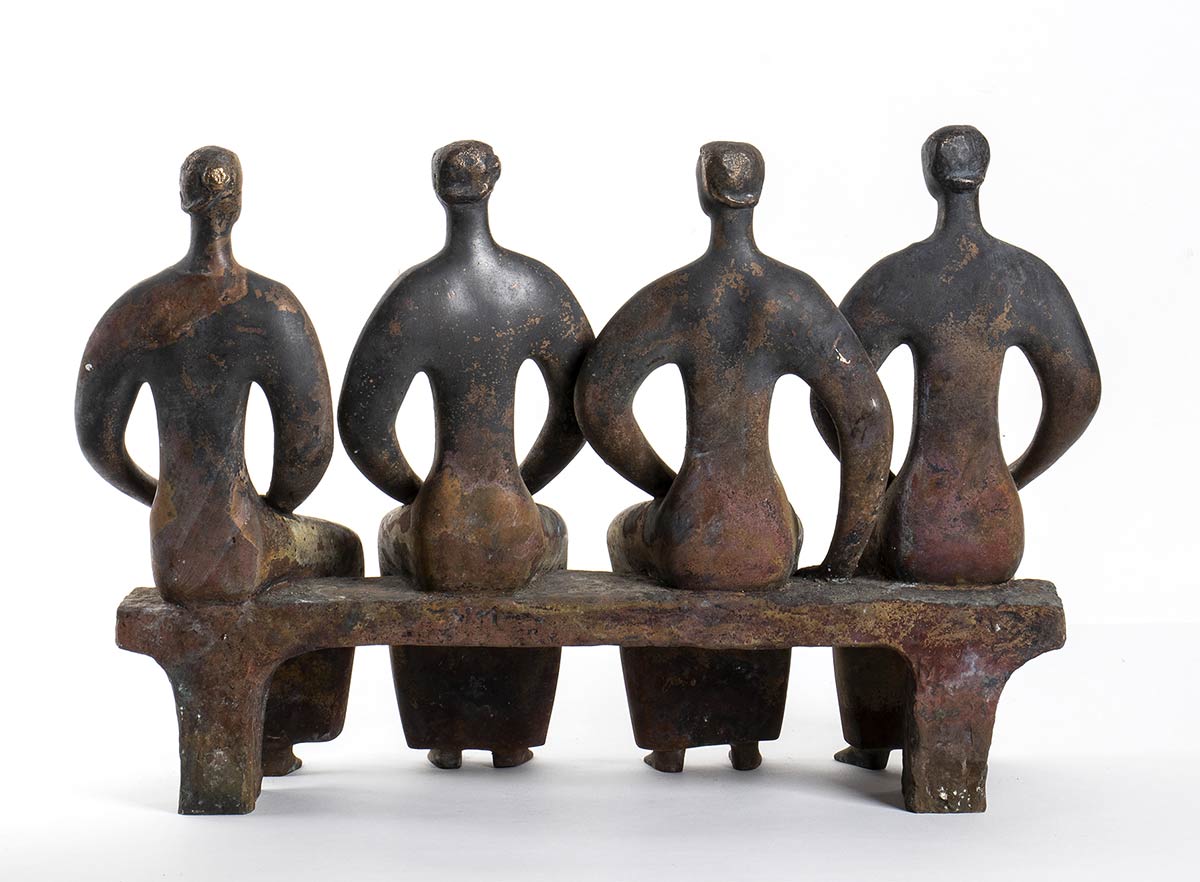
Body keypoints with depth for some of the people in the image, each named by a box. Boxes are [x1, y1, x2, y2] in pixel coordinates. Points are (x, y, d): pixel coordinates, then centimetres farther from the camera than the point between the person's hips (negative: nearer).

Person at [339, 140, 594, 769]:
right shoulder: (537, 286, -4)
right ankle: (511, 735, 43)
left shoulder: (414, 295, -11)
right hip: (514, 538, 1)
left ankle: (444, 736, 43)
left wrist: (415, 495, 9)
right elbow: (581, 405, 4)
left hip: (440, 540, -1)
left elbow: (362, 424, -9)